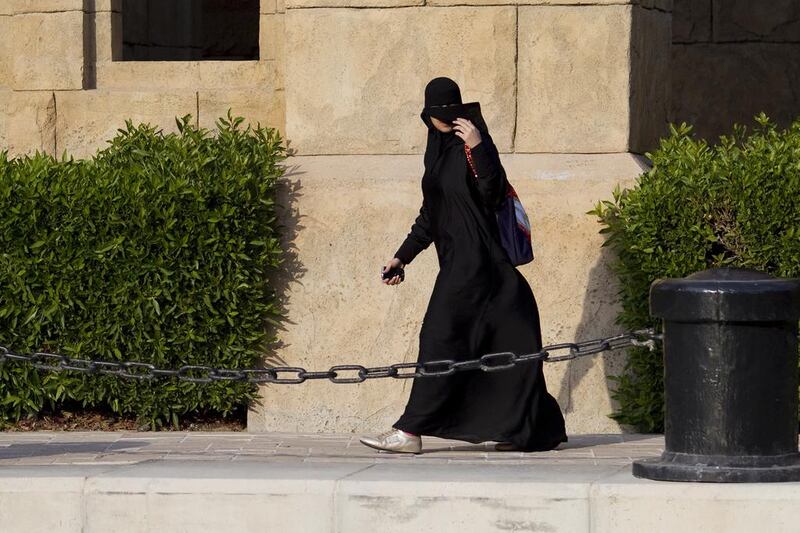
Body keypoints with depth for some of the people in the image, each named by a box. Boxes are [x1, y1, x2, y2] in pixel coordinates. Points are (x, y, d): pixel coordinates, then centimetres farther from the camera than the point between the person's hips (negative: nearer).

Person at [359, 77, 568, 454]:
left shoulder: (473, 144, -8)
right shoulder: (437, 151, 17)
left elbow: (492, 194, -22)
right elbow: (430, 214, 24)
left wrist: (478, 150, -32)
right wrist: (403, 256, 24)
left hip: (473, 260, -9)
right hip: (456, 260, 9)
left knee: (442, 338, -9)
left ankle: (410, 432, -8)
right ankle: (532, 429, 13)